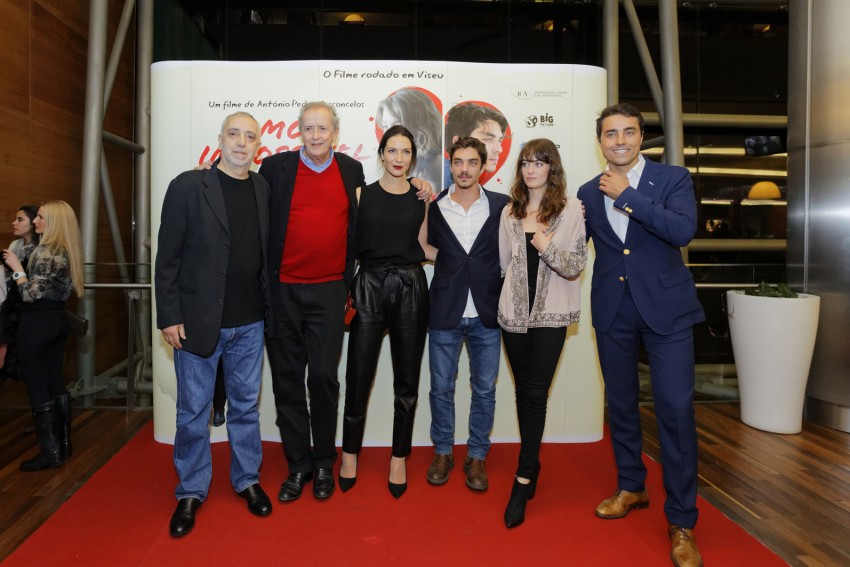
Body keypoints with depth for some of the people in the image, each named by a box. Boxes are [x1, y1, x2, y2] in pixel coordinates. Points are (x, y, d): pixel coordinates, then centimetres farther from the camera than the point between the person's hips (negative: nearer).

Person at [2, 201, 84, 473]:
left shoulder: (44, 252, -17)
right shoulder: (66, 251, 9)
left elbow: (31, 294, -19)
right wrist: (22, 268, 17)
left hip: (38, 323, -9)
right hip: (58, 319, 9)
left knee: (38, 388, 0)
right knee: (55, 383, 15)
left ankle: (51, 452, 5)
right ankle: (63, 444, 23)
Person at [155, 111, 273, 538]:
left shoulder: (264, 189, 5)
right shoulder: (188, 186, -4)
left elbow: (268, 254, 8)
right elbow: (168, 257, -5)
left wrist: (270, 309, 4)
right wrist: (169, 317, -8)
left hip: (249, 325, 3)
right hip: (197, 322, -2)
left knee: (246, 406, 14)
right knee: (193, 411, 10)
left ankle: (247, 480, 31)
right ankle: (191, 491, 28)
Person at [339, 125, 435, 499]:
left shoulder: (421, 199, 9)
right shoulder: (362, 195, 4)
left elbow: (421, 247, 14)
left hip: (411, 289, 2)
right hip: (369, 287, -1)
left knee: (407, 380, 7)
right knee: (358, 378, 2)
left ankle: (399, 459, 22)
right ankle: (350, 453, 23)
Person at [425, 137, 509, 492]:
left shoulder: (502, 206, -1)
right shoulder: (433, 206, 1)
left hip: (486, 313, 0)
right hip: (445, 313, 1)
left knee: (484, 390, 9)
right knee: (441, 387, 10)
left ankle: (477, 456, 27)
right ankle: (443, 453, 29)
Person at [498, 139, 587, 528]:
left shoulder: (571, 208, -2)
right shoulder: (510, 211, 9)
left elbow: (577, 266, -7)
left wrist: (548, 248, -23)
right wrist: (504, 297, 8)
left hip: (550, 313, -3)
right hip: (514, 312, 4)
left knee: (535, 393, -5)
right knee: (523, 391, 11)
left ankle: (523, 480, 3)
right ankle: (532, 466, 27)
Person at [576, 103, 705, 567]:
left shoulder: (673, 178, -1)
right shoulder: (588, 193, 7)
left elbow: (683, 231, -19)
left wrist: (627, 196, -17)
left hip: (666, 307, -3)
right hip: (613, 312, 4)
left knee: (675, 409, -4)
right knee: (620, 403, 14)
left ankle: (681, 522, 11)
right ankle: (631, 487, 35)